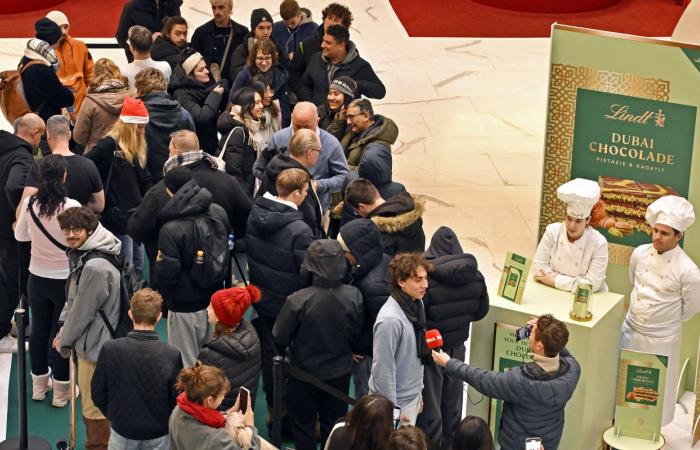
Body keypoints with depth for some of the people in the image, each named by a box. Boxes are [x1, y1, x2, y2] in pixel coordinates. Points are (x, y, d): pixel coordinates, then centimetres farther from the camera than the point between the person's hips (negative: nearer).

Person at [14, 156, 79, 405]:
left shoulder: (30, 204, -11)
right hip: (65, 280, -3)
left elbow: (20, 236, 5)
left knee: (39, 329, 18)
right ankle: (61, 391, 19)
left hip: (38, 279, 3)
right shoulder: (72, 206, -22)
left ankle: (39, 384, 33)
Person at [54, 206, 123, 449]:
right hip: (92, 340, 10)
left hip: (94, 344, -10)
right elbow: (72, 299, 16)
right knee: (93, 402, 23)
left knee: (93, 407, 0)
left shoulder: (95, 267, -26)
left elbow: (83, 311, -20)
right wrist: (63, 327, 5)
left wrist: (64, 340, -7)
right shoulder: (81, 255, 6)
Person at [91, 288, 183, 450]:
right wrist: (163, 423, 9)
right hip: (158, 436, -1)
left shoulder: (109, 349, -17)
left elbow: (97, 394, -6)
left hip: (121, 432, 1)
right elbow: (176, 400, -11)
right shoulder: (173, 355, -20)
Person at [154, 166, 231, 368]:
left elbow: (165, 274, -21)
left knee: (186, 366, 8)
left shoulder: (171, 230, -25)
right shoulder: (219, 213, -5)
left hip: (185, 307, -6)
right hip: (215, 300, 6)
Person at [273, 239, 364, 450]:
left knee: (303, 425, 19)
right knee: (334, 425, 22)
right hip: (340, 372, 3)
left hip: (305, 373, -3)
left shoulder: (297, 301, -29)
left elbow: (279, 338, -16)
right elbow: (356, 335, -4)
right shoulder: (354, 296, -20)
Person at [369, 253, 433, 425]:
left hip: (412, 397, 8)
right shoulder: (390, 319, -28)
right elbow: (383, 369, -23)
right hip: (394, 400, -8)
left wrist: (418, 392, 16)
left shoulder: (417, 304, -1)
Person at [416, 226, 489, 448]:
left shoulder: (428, 278, -26)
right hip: (458, 346, 4)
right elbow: (481, 311, 3)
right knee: (453, 402, 22)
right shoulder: (475, 276, -12)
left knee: (430, 405, 10)